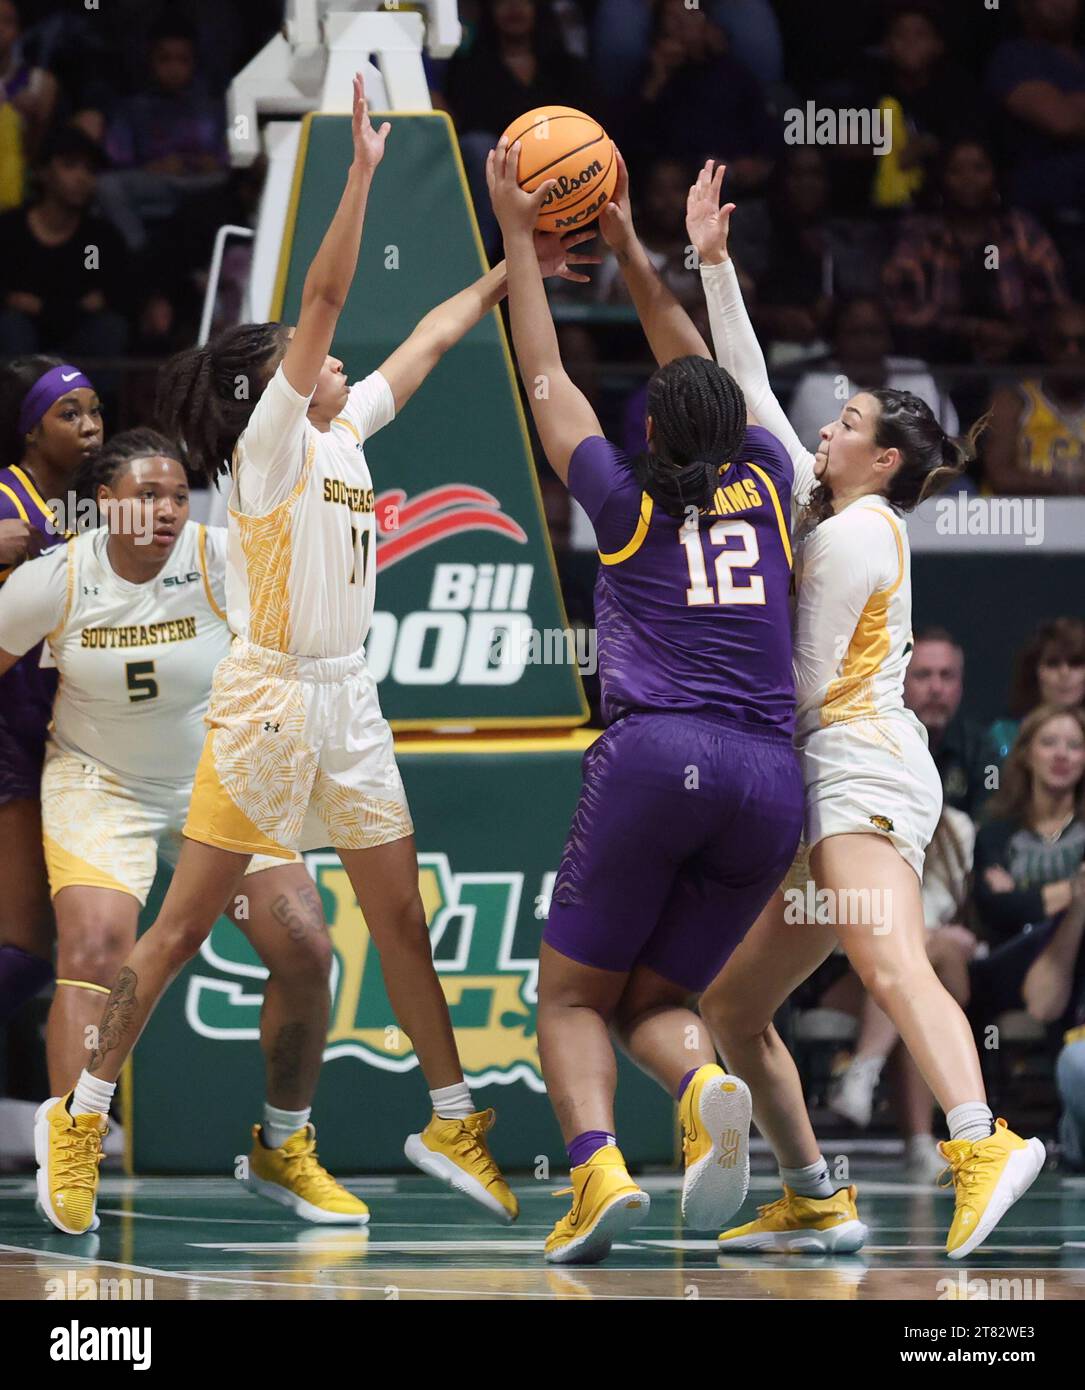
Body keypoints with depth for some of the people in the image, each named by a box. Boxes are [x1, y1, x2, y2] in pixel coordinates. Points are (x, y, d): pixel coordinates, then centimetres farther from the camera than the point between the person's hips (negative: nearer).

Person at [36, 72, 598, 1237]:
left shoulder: (344, 434, 12)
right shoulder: (271, 439, -8)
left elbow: (427, 341, 20)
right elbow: (323, 300, -18)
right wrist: (362, 169, -23)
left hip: (346, 702, 7)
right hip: (268, 695, -7)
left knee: (401, 917, 7)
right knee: (185, 923, -3)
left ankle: (451, 1120, 14)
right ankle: (81, 1117, 4)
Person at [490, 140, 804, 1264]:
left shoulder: (628, 500, 9)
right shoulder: (765, 485, 17)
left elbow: (547, 380, 20)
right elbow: (703, 375, 32)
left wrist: (518, 238, 28)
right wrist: (628, 247, 38)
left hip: (653, 759, -3)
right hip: (769, 782, 3)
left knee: (571, 998, 8)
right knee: (652, 1001, 14)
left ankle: (597, 1167, -21)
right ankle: (706, 1090, -23)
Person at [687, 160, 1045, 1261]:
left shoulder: (855, 533, -4)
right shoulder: (827, 511, 22)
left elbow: (809, 681, -11)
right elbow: (751, 396, 26)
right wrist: (713, 265, 23)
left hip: (860, 767, -10)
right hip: (832, 793, 10)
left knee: (891, 965, -33)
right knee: (730, 1007, 12)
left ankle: (983, 1146, -53)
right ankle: (815, 1203, 13)